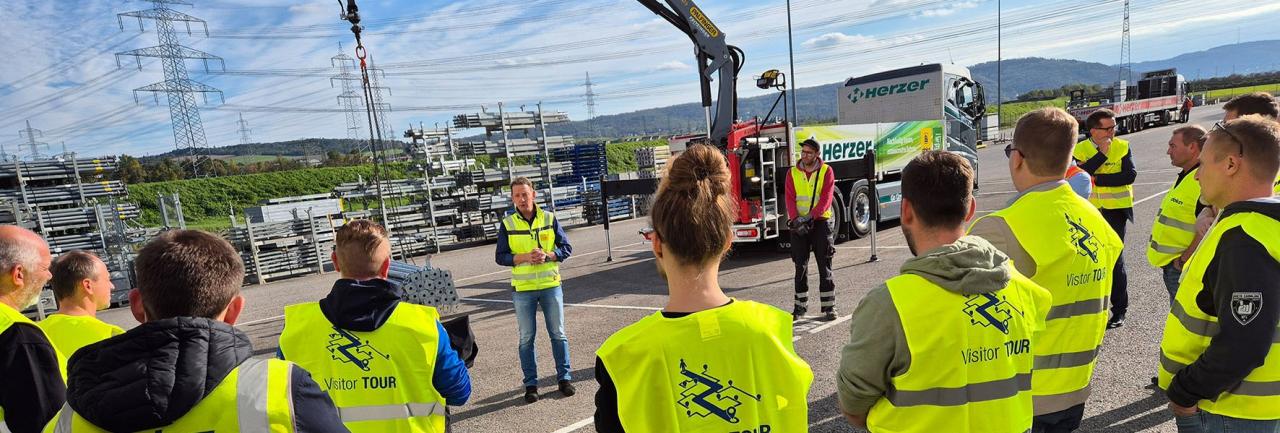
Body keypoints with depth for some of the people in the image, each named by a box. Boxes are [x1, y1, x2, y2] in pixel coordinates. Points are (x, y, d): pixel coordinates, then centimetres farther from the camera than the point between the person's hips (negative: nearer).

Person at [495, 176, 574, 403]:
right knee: (526, 338, 7)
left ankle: (564, 378, 21)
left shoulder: (549, 218, 0)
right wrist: (524, 257, -16)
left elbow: (566, 247, 3)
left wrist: (547, 255, -16)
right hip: (522, 289, 0)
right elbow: (500, 256, 0)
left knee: (558, 334, 8)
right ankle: (530, 384, 19)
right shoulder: (507, 224, -1)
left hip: (551, 285, 1)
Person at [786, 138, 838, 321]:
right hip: (799, 226, 2)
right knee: (800, 267, 6)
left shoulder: (826, 171, 0)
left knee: (825, 267, 1)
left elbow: (826, 198, -10)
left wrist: (810, 217, -21)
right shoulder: (793, 173, 6)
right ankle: (800, 307, 16)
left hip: (821, 222, -2)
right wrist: (796, 220, -18)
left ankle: (829, 308, 7)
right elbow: (790, 199, -2)